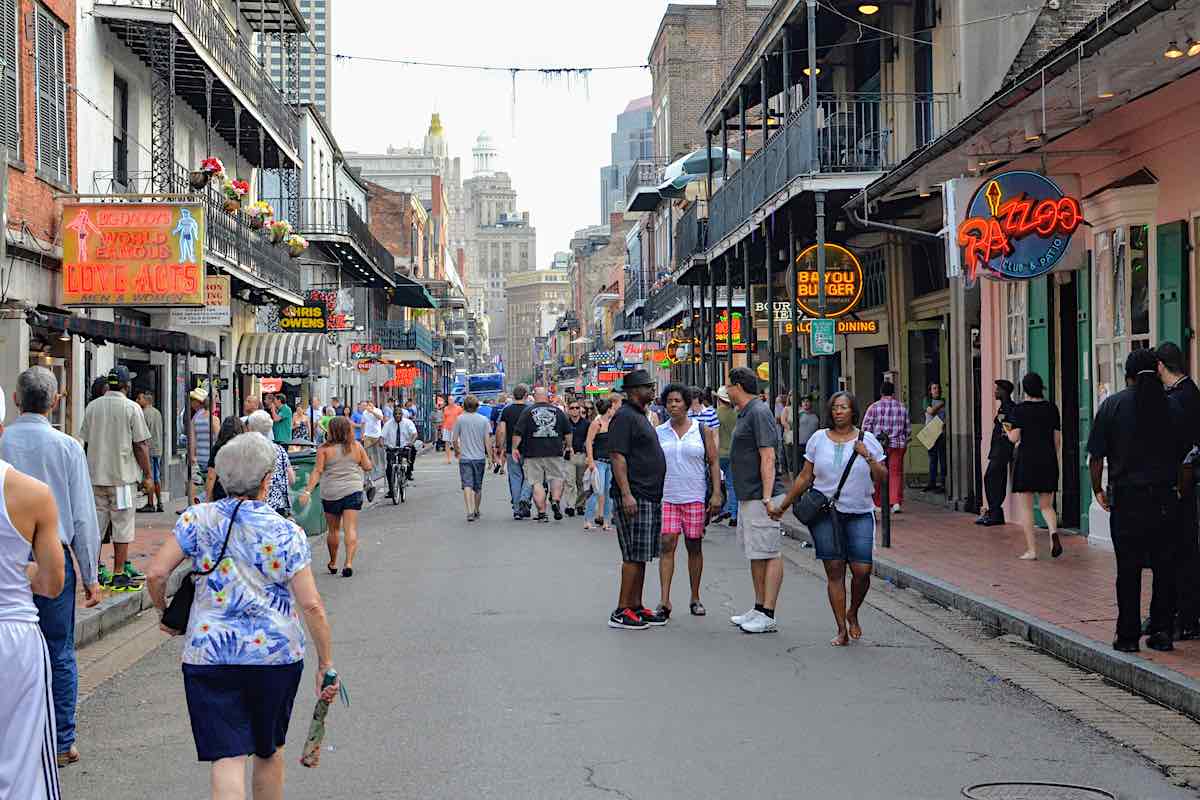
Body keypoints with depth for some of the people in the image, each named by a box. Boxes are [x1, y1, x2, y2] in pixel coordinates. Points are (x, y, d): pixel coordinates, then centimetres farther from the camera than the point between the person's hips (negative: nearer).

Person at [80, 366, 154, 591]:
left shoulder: (92, 407, 5)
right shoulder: (131, 408, -8)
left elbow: (86, 441, 11)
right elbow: (140, 445, -9)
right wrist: (148, 475, -2)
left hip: (95, 475, 5)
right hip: (122, 474, -5)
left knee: (96, 523, 11)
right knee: (122, 524, 1)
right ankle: (119, 574, 2)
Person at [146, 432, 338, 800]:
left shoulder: (198, 520, -1)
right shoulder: (286, 532, -4)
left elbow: (157, 573, -4)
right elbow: (311, 606, -7)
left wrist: (165, 612, 16)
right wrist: (326, 664, 1)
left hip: (209, 657, 0)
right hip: (276, 656, 0)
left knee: (226, 759, -3)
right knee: (269, 751, 20)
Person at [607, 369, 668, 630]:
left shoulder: (641, 416, 20)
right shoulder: (624, 416, -11)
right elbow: (617, 456, -18)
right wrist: (626, 493, -24)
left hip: (650, 497, 10)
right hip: (634, 498, -10)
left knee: (641, 556, 11)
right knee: (634, 556, -8)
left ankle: (636, 606, 17)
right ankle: (621, 612, -5)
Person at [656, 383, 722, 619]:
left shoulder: (703, 430, 4)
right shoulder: (658, 432, 7)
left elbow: (713, 463, 3)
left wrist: (716, 493, -5)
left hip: (695, 497, -1)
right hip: (666, 497, 1)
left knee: (694, 547, 6)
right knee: (666, 545, -8)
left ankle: (695, 598, 18)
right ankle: (665, 600, -9)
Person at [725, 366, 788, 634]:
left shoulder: (759, 413, -14)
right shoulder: (745, 413, 18)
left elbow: (768, 457, -21)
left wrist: (767, 497, -26)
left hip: (761, 497, -11)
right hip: (747, 497, 11)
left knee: (769, 554, -7)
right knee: (755, 554, 15)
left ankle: (768, 616, -6)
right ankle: (759, 609, 23)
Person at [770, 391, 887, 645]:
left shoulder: (867, 439, 5)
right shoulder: (819, 439, 7)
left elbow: (882, 477, 3)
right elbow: (804, 478, 11)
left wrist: (868, 457, -12)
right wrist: (783, 505, 11)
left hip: (859, 514, 0)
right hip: (825, 513, 0)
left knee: (862, 570, -8)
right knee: (834, 571, -1)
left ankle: (853, 613, 21)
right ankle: (842, 629, 6)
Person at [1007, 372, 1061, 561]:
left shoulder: (1020, 409, -7)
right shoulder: (1051, 408, 5)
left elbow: (1014, 438, -12)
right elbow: (1058, 438, 8)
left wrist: (1008, 431, 10)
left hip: (1026, 460, -4)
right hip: (1048, 460, 4)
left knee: (1025, 507, 5)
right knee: (1046, 505, 14)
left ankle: (1031, 549, 3)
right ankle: (1054, 532, -15)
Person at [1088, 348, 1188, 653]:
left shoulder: (1113, 405, -2)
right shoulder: (1173, 407, 4)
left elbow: (1096, 456, -4)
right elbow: (1185, 456, 7)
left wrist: (1098, 490, 8)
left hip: (1127, 499, -2)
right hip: (1166, 499, 2)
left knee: (1128, 570, 2)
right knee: (1165, 568, 9)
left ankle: (1128, 635, 6)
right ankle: (1162, 631, 11)